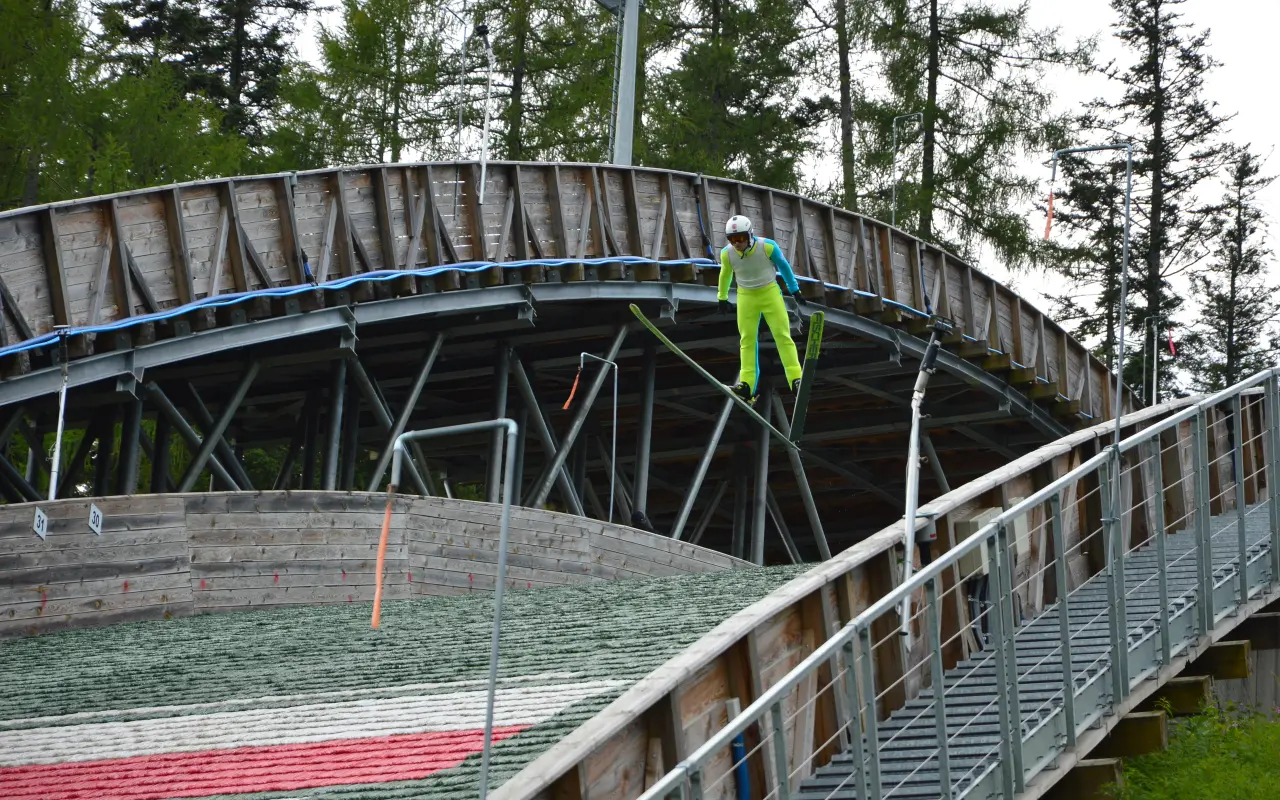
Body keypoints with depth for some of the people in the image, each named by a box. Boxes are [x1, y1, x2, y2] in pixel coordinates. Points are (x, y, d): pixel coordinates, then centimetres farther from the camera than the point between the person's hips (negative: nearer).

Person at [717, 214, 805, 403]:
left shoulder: (767, 246, -21)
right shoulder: (727, 254, -14)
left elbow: (784, 266, -3)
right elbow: (725, 275, 8)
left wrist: (795, 290, 4)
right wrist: (722, 298, 19)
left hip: (770, 293, -2)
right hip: (746, 297, 2)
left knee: (782, 335, -7)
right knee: (747, 340, 1)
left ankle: (795, 379, -8)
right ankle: (747, 385, 0)